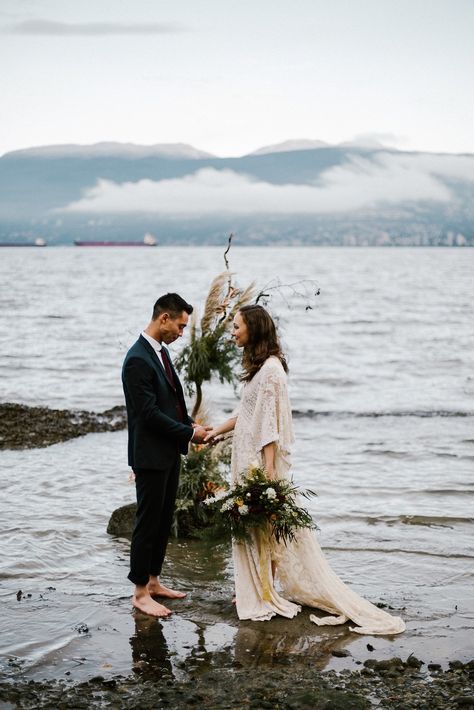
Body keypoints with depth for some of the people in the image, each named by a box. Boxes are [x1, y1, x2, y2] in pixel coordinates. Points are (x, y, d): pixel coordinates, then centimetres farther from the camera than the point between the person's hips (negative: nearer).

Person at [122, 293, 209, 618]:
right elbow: (149, 413, -23)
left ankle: (153, 580, 28)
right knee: (148, 523, 0)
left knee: (164, 521, 16)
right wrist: (189, 433, -16)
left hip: (169, 453, 9)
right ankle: (141, 593, 10)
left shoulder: (161, 351, 9)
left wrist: (191, 423, 3)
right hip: (151, 455, -9)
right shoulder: (138, 359, -21)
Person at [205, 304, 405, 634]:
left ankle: (266, 591, 8)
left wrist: (268, 469, -22)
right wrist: (216, 431, 28)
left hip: (261, 456, -10)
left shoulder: (270, 369, -18)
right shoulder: (259, 366, 12)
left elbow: (270, 421, -21)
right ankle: (260, 590, 21)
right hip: (248, 457, 10)